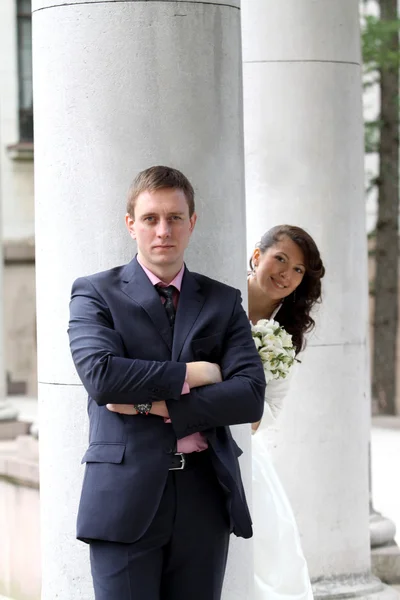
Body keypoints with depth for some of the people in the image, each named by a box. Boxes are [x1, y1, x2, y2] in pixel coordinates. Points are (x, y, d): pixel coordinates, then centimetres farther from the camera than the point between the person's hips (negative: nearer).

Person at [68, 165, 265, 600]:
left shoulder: (223, 302, 13)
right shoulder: (95, 294, 5)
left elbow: (251, 395, -1)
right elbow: (100, 375, -13)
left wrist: (158, 405, -10)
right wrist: (189, 375, -8)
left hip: (205, 498, 3)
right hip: (125, 497, -3)